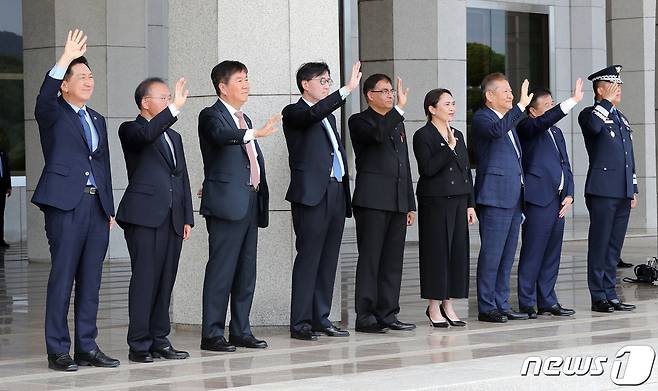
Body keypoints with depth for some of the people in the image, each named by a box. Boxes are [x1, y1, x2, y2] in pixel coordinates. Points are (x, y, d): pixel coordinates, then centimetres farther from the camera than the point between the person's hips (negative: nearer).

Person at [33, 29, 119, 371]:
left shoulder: (97, 120, 21)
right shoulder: (53, 114, 2)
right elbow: (45, 97, -22)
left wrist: (110, 209, 16)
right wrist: (65, 59, -32)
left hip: (97, 206, 6)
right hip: (66, 204, -6)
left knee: (91, 279, 7)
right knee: (62, 277, -5)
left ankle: (87, 347, 12)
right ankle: (58, 351, -1)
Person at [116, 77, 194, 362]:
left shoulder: (174, 137, 23)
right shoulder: (131, 130, 1)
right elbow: (147, 135, -24)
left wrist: (187, 217, 14)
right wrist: (175, 108, -28)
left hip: (172, 219, 7)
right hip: (145, 216, -7)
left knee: (165, 281, 6)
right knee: (144, 279, -8)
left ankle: (160, 341, 11)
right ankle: (139, 345, -6)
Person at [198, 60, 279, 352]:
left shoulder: (244, 119, 21)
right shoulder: (211, 116, -5)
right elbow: (222, 135, -28)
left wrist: (260, 196, 14)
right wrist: (256, 133, -44)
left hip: (250, 203, 8)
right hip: (227, 204, -8)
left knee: (246, 272, 10)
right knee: (221, 270, -9)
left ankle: (240, 331, 16)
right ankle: (212, 335, -6)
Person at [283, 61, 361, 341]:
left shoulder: (329, 116, 23)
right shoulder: (294, 113, -2)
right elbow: (314, 113, -25)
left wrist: (345, 194, 18)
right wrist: (347, 89, -31)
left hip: (336, 192, 8)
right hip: (312, 194, -8)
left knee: (328, 260, 8)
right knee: (308, 258, -8)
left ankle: (321, 318, 14)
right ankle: (300, 323, -7)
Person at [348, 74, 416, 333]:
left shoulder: (397, 123, 22)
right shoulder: (359, 121, 0)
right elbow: (377, 134, -24)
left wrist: (410, 204, 19)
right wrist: (399, 108, -24)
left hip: (397, 203, 7)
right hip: (372, 201, -7)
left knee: (393, 261, 6)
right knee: (370, 260, -6)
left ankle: (387, 314, 11)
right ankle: (365, 316, -4)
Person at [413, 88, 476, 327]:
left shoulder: (457, 135, 15)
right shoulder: (423, 136, -6)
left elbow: (466, 171, 17)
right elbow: (428, 169, -17)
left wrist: (470, 204, 13)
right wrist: (448, 147, -20)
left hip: (458, 200, 7)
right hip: (434, 202, -7)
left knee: (457, 251, 5)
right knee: (436, 251, -4)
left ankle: (448, 304, 13)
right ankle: (434, 307, 3)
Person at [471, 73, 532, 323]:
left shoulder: (509, 119, 21)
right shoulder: (482, 118, -7)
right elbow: (496, 130, -31)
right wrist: (521, 106, -33)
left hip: (513, 198, 9)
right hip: (494, 197, -9)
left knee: (507, 255, 11)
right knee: (491, 254, -7)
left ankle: (502, 304, 16)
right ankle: (486, 307, -3)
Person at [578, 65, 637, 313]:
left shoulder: (621, 118, 20)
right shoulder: (590, 114, -3)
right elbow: (594, 126, -29)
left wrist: (633, 189, 19)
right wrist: (607, 101, -16)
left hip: (623, 192, 7)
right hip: (603, 190, -7)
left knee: (614, 245, 10)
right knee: (599, 244, -4)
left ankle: (610, 295, 14)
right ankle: (599, 297, 0)